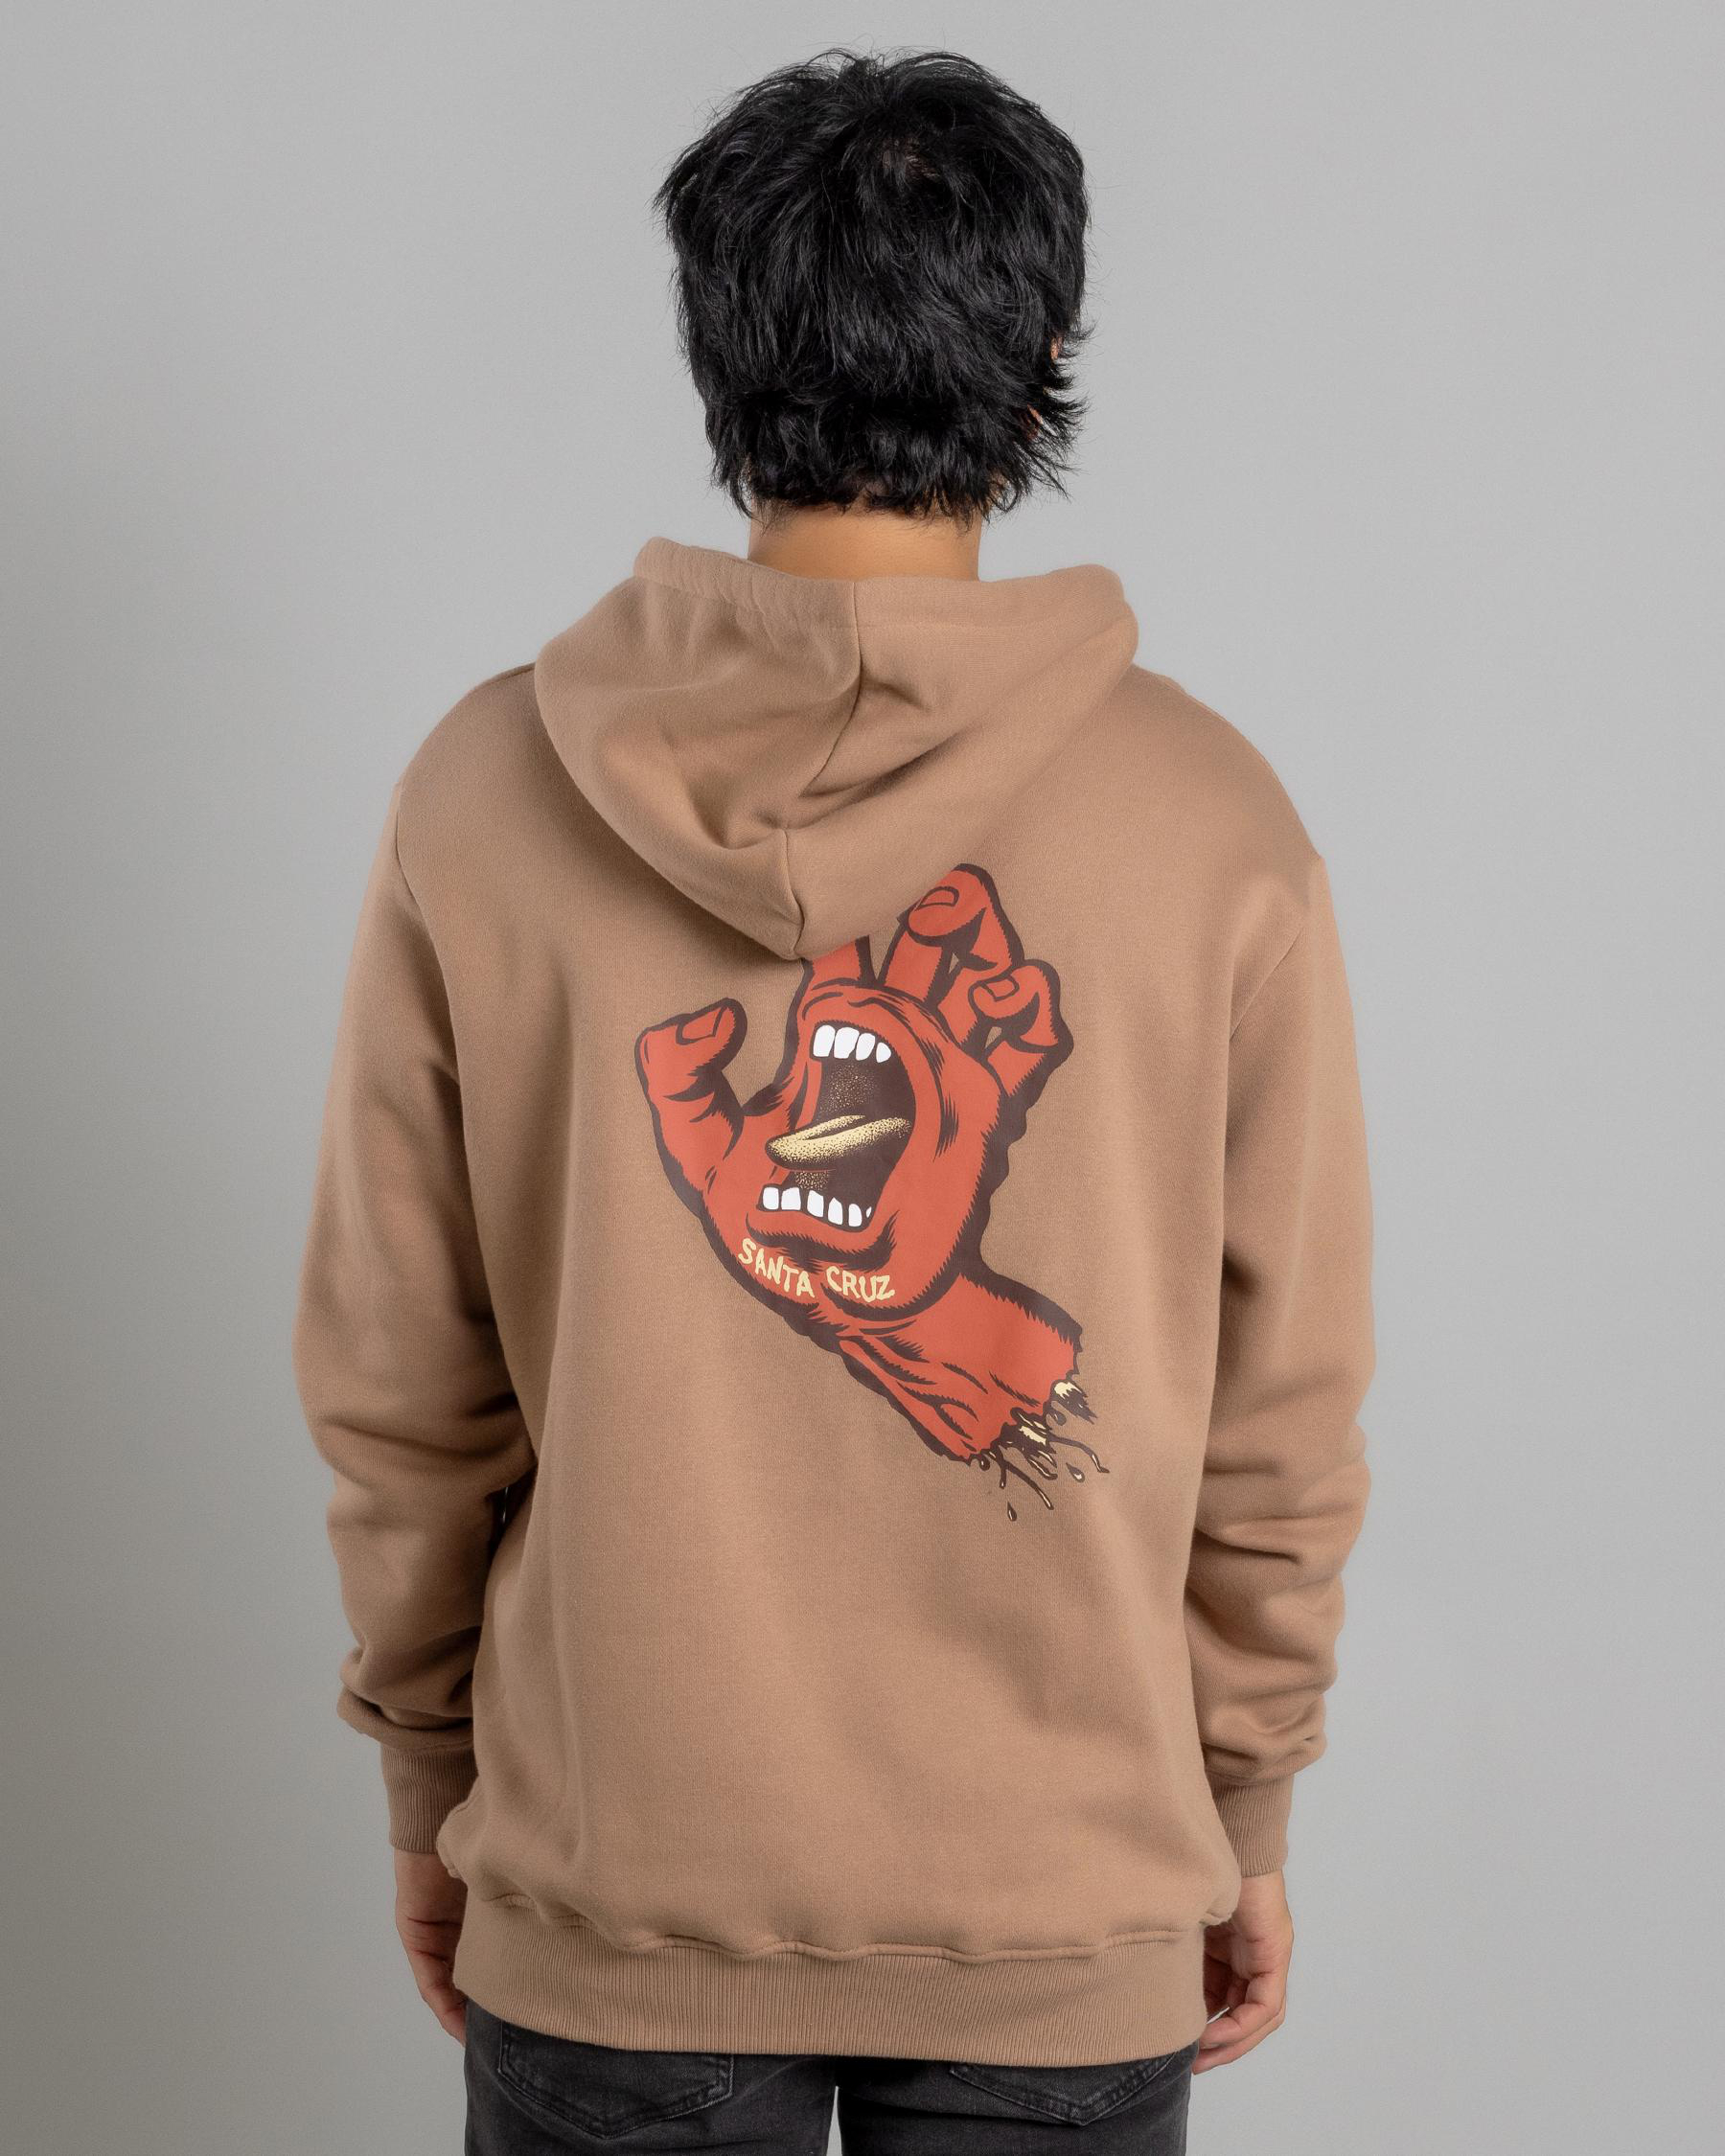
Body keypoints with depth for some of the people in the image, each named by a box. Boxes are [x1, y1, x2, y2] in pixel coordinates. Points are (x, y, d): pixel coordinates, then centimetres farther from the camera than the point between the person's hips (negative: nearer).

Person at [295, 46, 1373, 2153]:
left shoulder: (487, 792, -7)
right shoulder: (1212, 824, -9)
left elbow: (396, 1388, -1)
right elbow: (1278, 1414, -3)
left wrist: (431, 1782, 12)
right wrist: (1242, 1822, 11)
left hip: (608, 1898, 1)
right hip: (1068, 1912, 0)